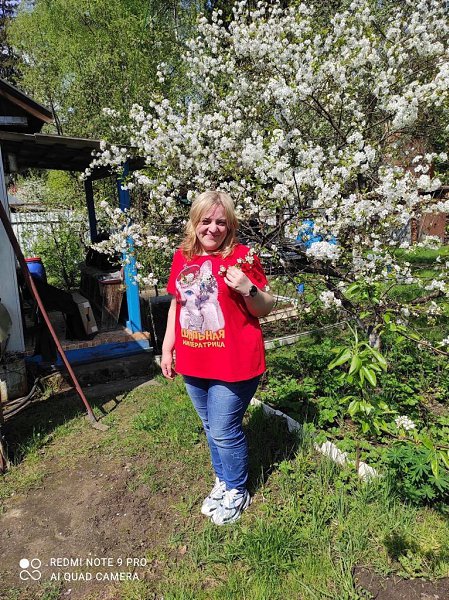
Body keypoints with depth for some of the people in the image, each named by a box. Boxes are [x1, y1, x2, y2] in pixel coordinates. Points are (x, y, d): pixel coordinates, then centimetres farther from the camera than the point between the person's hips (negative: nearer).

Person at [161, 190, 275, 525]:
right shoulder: (182, 257, 4)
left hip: (233, 363, -5)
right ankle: (223, 481, 44)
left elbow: (265, 309, -7)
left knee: (224, 432, 4)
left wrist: (248, 289, -27)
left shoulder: (242, 257, -11)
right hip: (194, 363, 6)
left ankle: (237, 492, 32)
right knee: (211, 428, 20)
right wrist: (168, 348, 12)